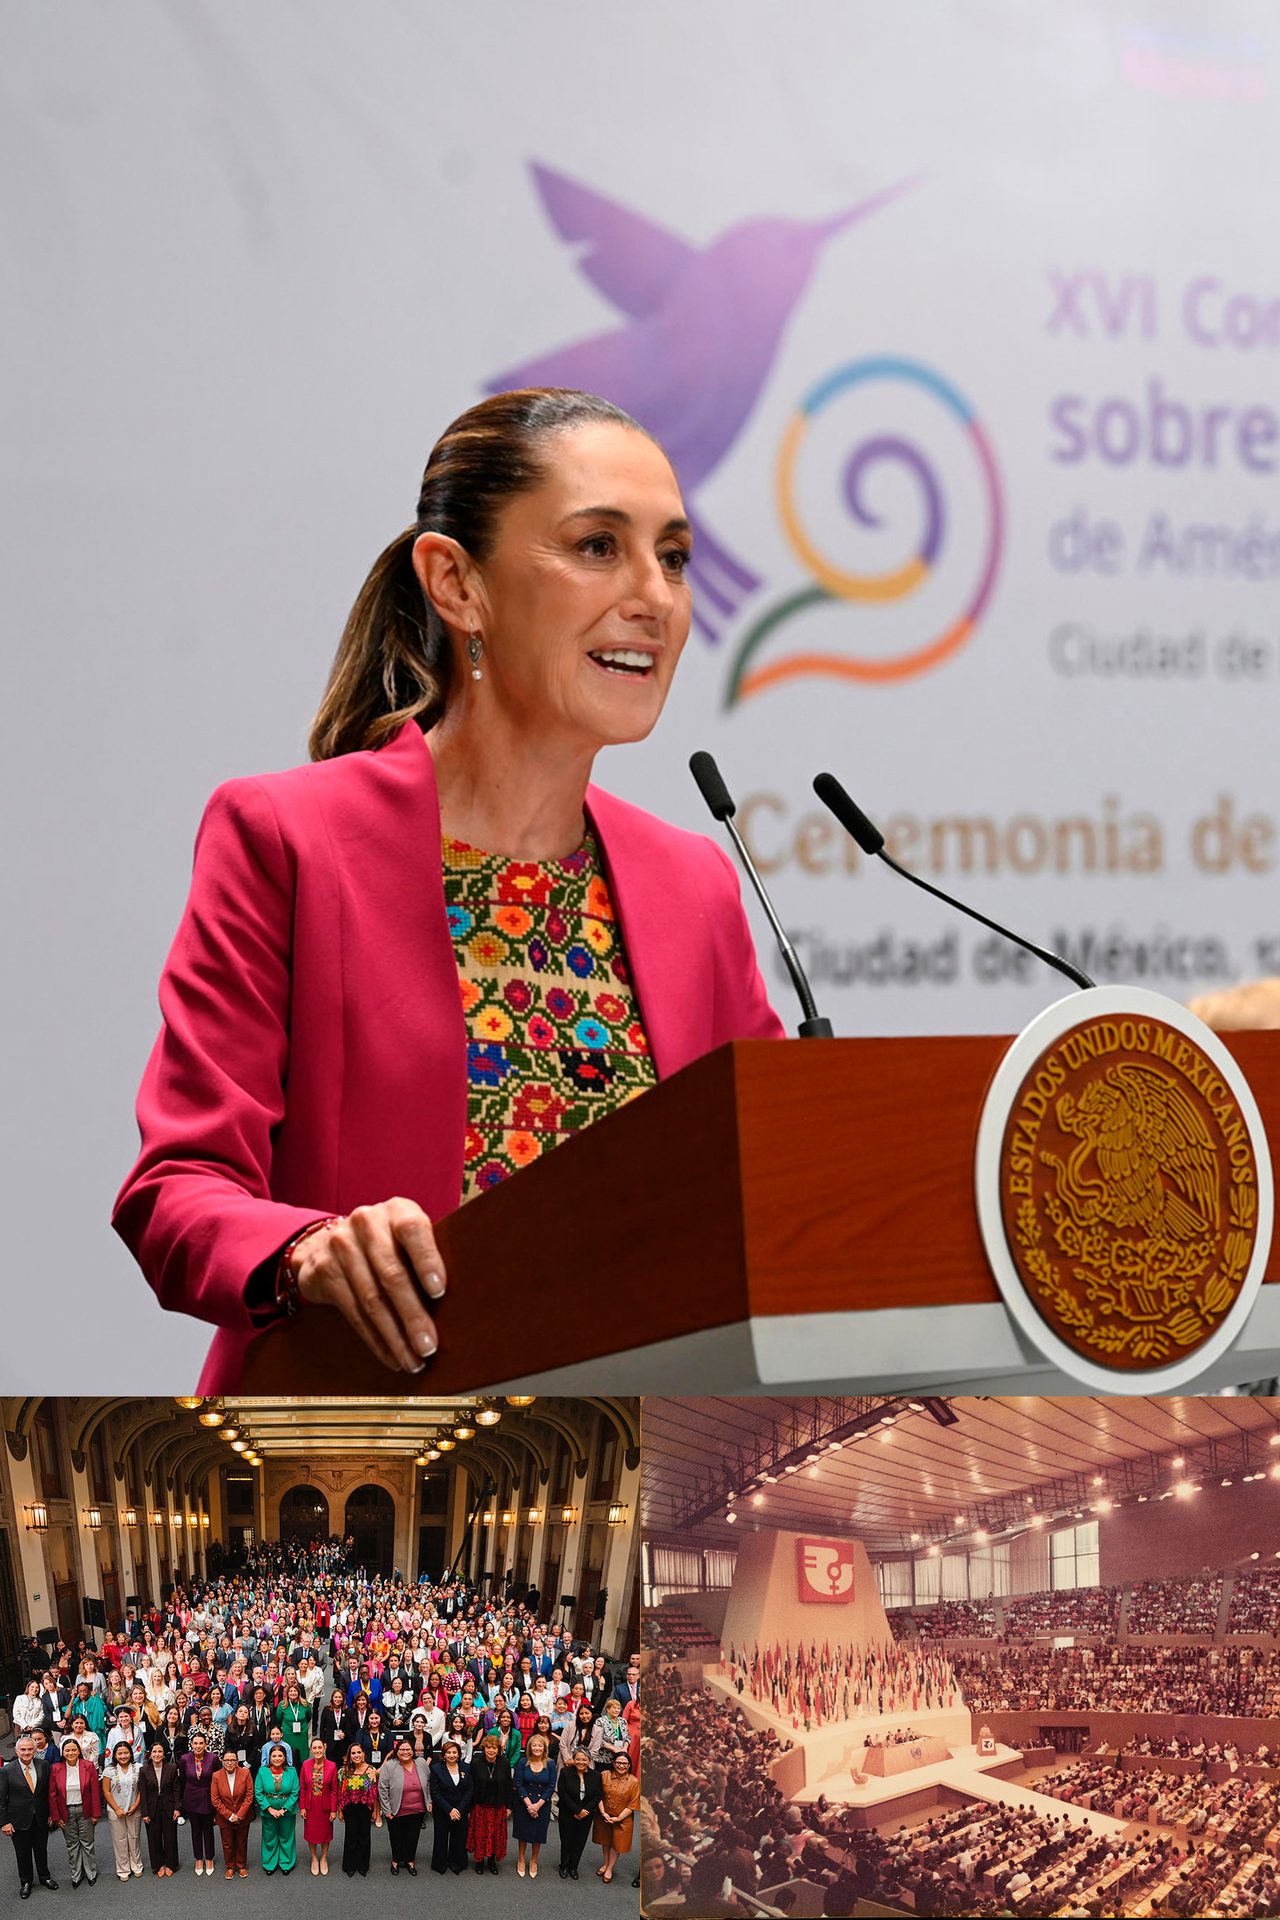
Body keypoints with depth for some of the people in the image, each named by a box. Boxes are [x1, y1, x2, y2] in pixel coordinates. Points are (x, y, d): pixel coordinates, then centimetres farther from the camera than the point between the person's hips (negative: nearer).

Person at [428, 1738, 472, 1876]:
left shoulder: (466, 1768, 0)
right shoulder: (436, 1769, -8)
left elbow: (469, 1791, -1)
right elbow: (435, 1793, -10)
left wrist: (459, 1809, -12)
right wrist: (449, 1810, -16)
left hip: (461, 1811, 2)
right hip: (442, 1811, -2)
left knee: (459, 1838, 8)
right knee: (441, 1837, 8)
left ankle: (456, 1862, 26)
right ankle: (440, 1864, 24)